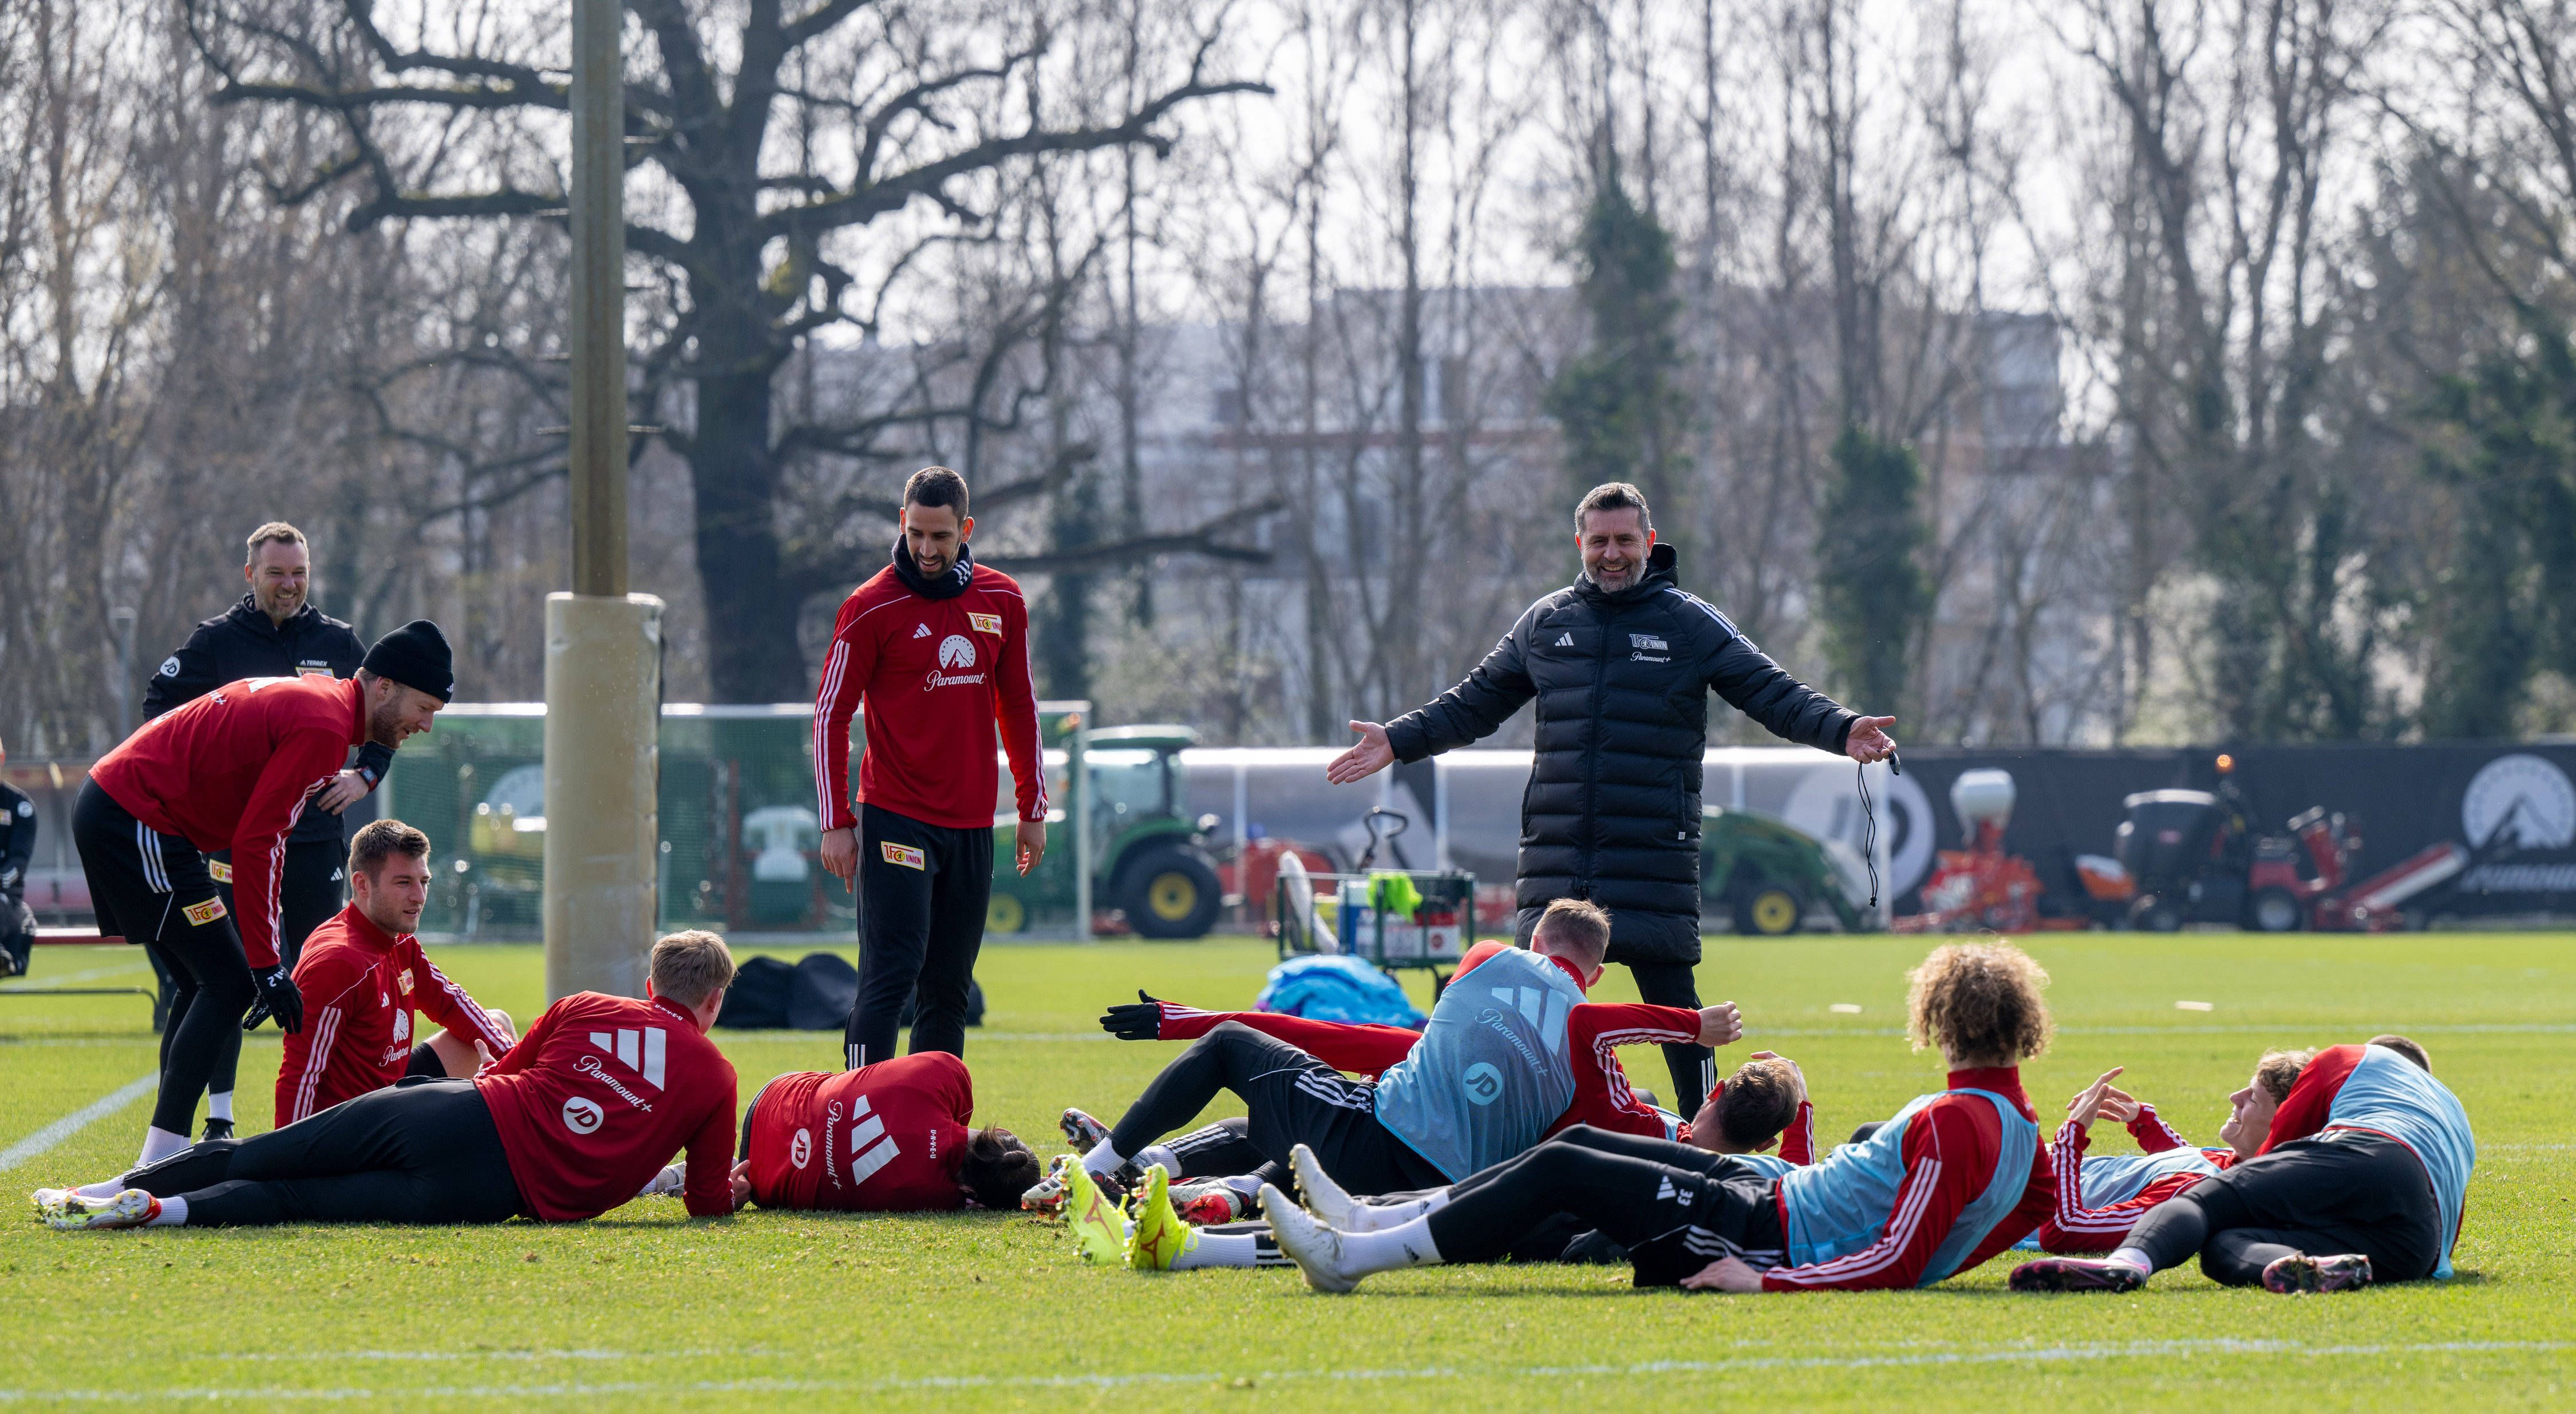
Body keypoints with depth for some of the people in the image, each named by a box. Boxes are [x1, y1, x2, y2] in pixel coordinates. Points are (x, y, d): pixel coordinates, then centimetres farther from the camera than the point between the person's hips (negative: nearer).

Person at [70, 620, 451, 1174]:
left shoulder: (315, 698, 14)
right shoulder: (324, 726, -17)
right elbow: (256, 844, -20)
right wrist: (265, 962, -18)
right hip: (137, 827, -10)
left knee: (209, 986, 13)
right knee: (229, 984, -10)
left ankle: (160, 1158, 12)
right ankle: (161, 1161, -15)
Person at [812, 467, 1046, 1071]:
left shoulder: (1002, 602, 8)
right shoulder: (872, 608, -6)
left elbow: (1019, 709, 16)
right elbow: (832, 714, -3)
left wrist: (1033, 811, 14)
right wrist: (837, 823, -7)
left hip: (972, 825, 5)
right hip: (896, 821, -5)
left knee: (949, 991, 6)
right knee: (892, 975, -14)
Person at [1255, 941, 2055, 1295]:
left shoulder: (1956, 1126, -22)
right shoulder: (2019, 1126, 6)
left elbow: (1898, 1262, -27)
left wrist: (1764, 1280, -26)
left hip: (1773, 1237, -10)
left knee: (1560, 1172, -10)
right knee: (1579, 1147, 12)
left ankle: (1352, 1259, -6)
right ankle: (1370, 1224, 15)